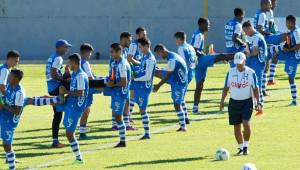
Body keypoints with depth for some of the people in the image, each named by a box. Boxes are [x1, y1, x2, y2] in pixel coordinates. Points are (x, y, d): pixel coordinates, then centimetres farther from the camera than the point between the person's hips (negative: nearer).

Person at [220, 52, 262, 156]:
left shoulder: (251, 73, -4)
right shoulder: (231, 72, 3)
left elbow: (255, 89, -1)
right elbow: (226, 88, 8)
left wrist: (258, 103, -9)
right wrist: (222, 101, 0)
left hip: (247, 102, -3)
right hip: (234, 102, 3)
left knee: (246, 123, -19)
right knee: (236, 127, 5)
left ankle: (246, 147, -5)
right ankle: (241, 147, 21)